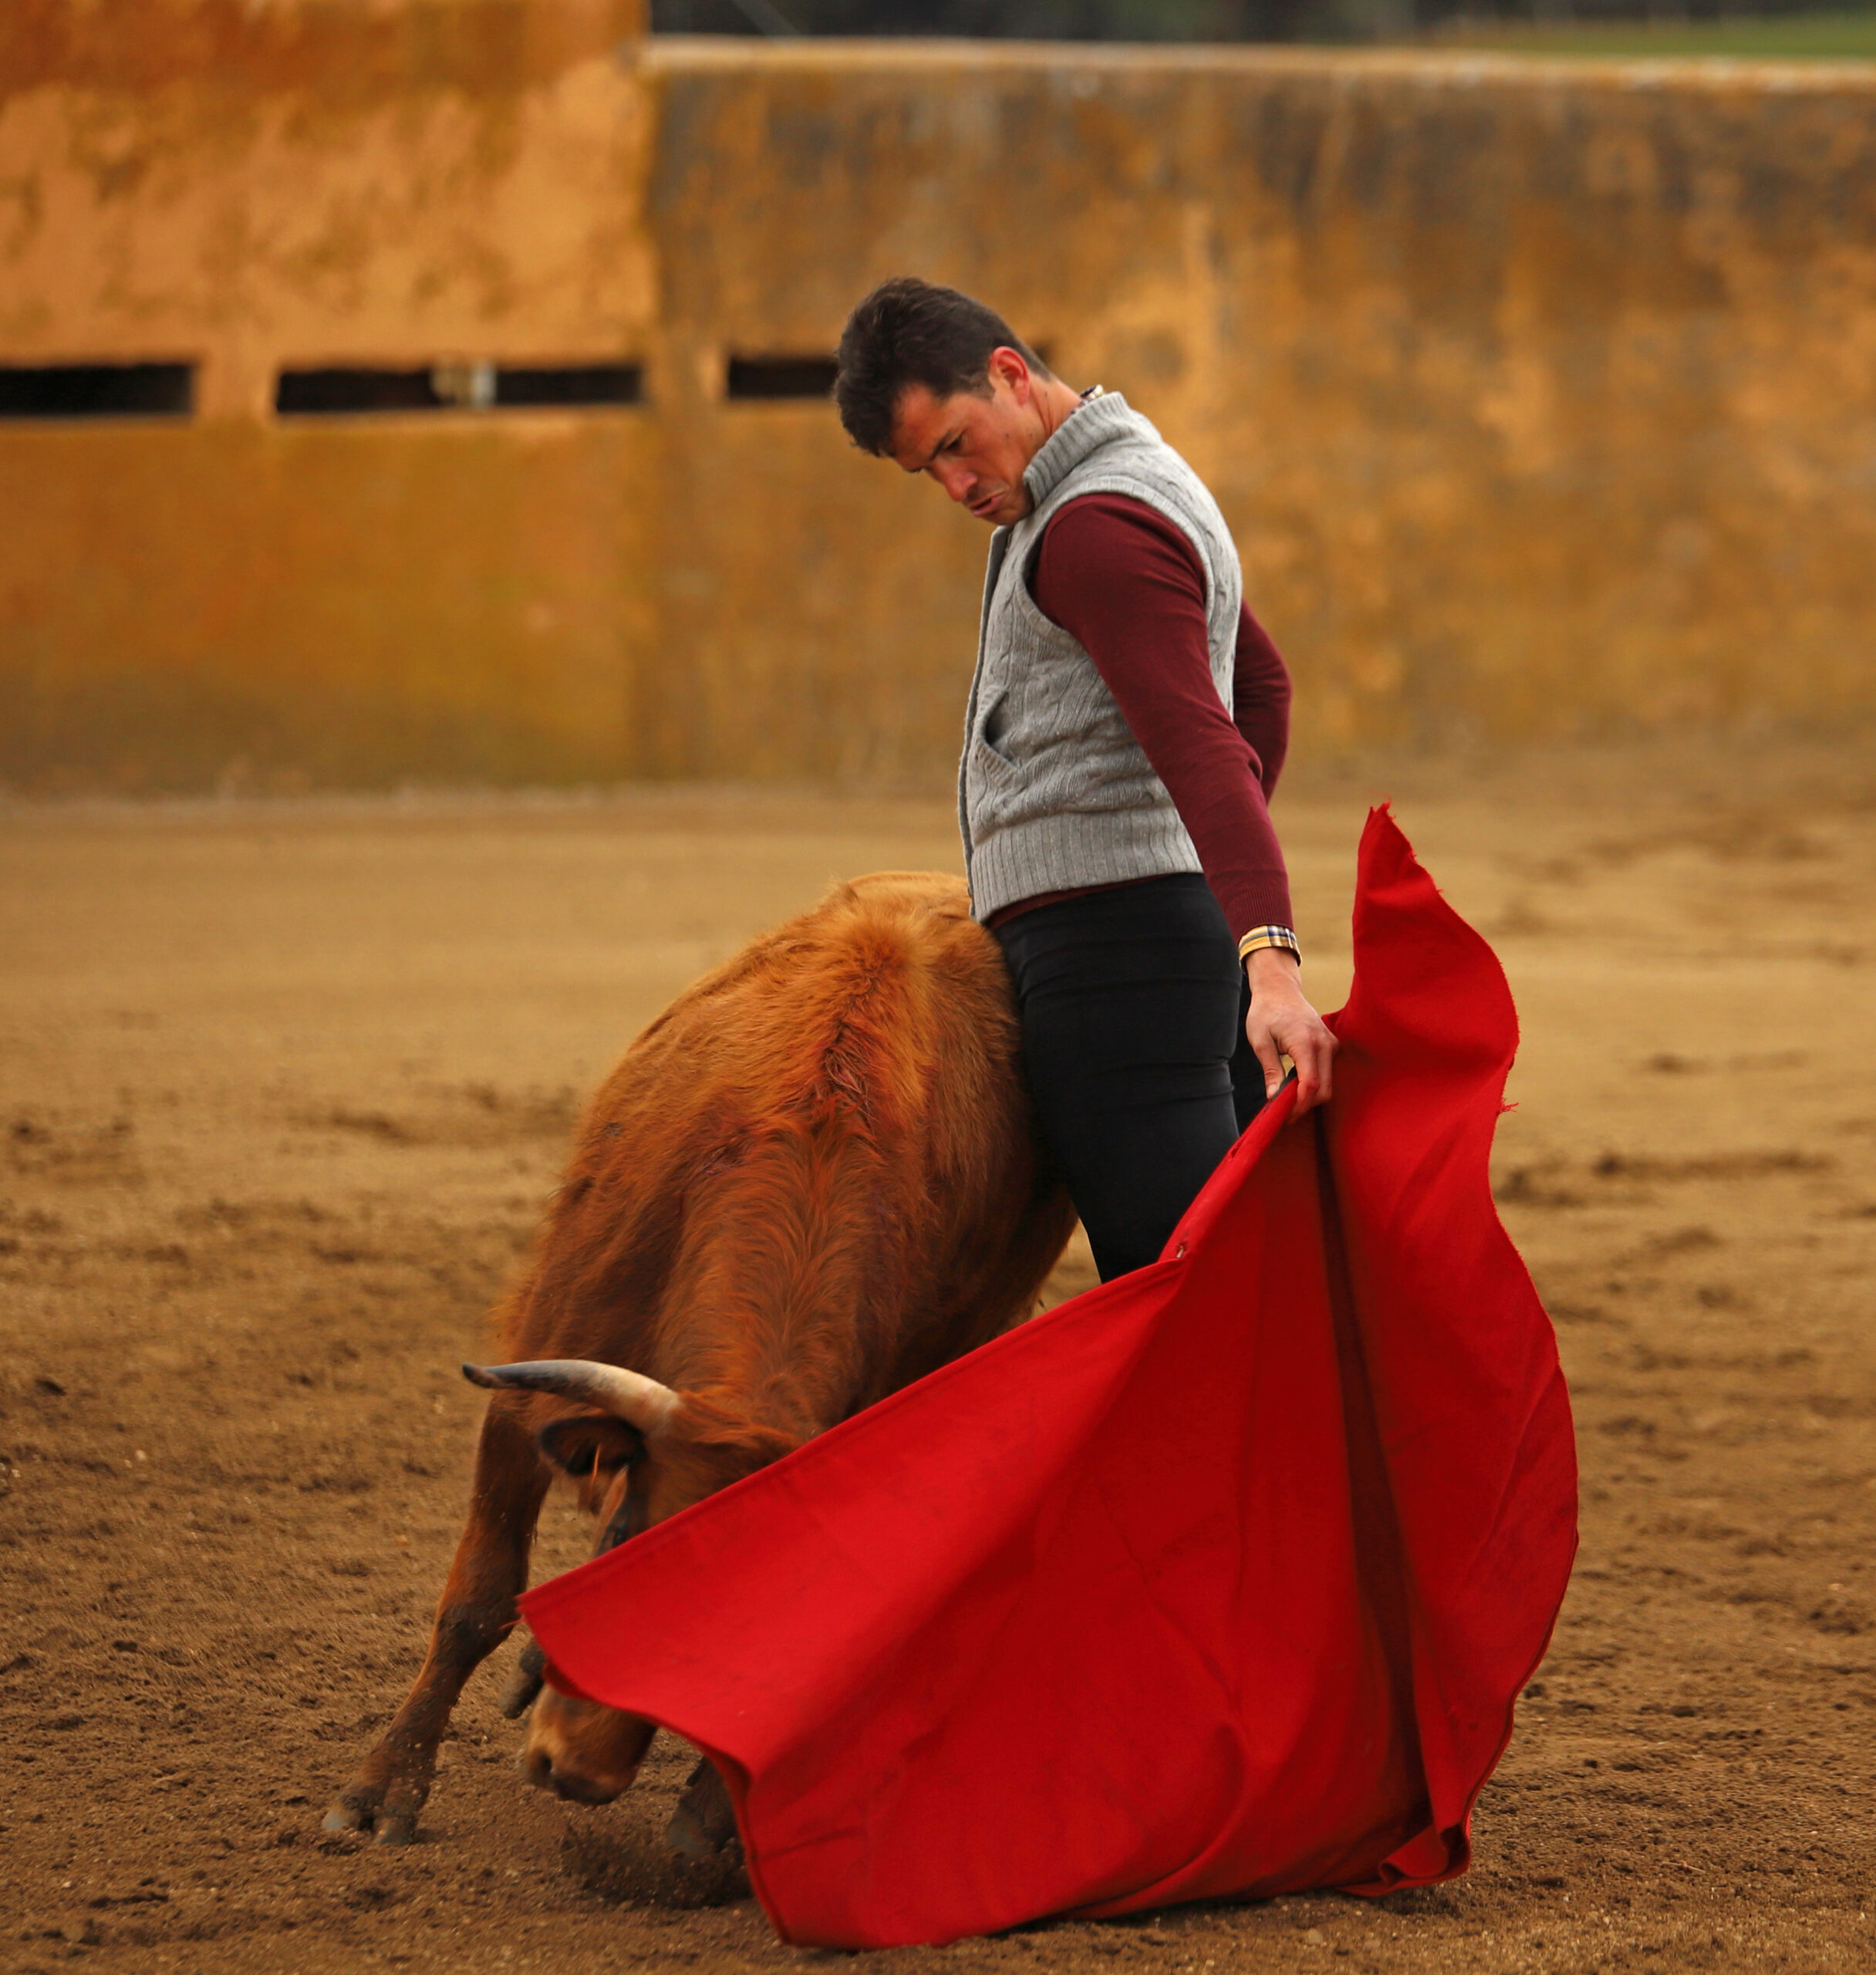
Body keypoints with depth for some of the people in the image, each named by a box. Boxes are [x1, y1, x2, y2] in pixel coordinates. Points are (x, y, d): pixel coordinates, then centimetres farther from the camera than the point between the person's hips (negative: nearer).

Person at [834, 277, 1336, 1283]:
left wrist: (1269, 957, -36)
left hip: (1116, 943, -11)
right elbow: (1261, 683, 35)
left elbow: (1202, 746, -25)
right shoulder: (1140, 480, 22)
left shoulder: (1099, 526, -12)